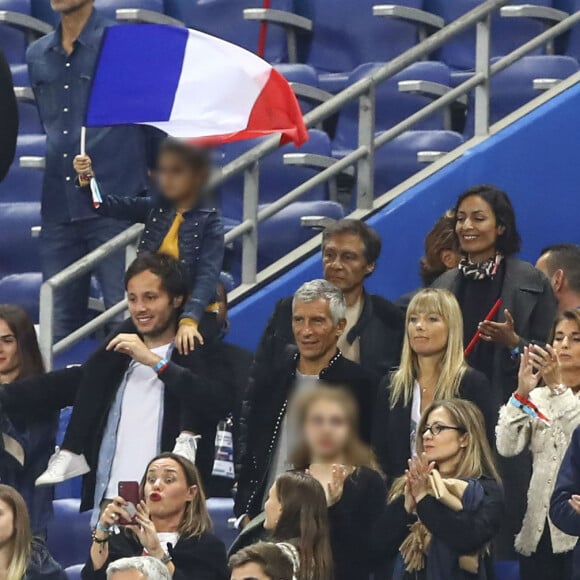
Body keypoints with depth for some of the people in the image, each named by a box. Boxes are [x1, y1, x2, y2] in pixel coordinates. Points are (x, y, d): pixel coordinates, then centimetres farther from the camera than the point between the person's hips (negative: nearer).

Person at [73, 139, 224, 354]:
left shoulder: (209, 223, -11)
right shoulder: (154, 208, 3)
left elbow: (208, 275, -23)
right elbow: (107, 206, -1)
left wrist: (189, 320, -37)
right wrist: (86, 178, -22)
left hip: (197, 316, -4)